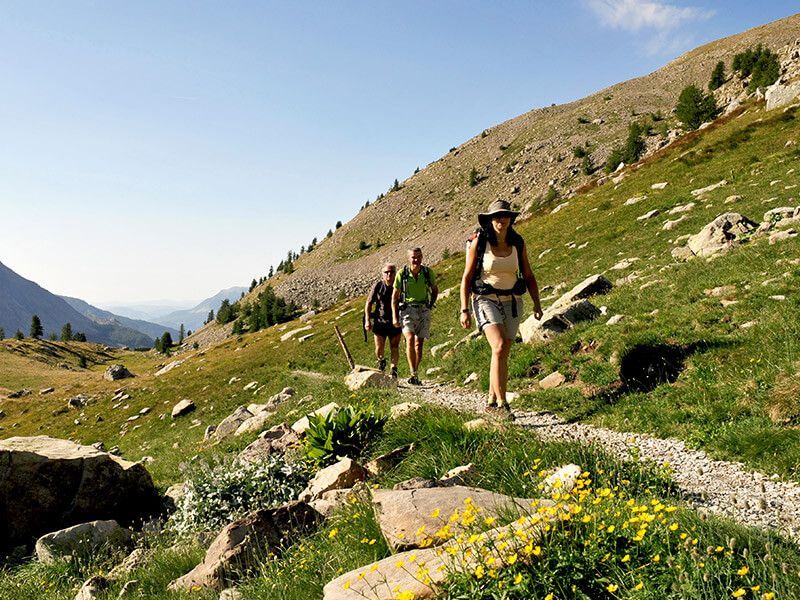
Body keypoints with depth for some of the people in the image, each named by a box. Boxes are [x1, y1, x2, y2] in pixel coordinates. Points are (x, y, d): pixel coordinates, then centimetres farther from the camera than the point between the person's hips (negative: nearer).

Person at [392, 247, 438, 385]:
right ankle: (413, 374, -21)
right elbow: (395, 296, 1)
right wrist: (395, 317, -4)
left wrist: (430, 305, 3)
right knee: (410, 339, -21)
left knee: (419, 343, 4)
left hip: (423, 310, 2)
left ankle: (415, 375, 14)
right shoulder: (402, 273, -7)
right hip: (407, 308, -2)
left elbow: (435, 290, 15)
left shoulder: (428, 272, -3)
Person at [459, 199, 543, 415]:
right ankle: (502, 403, -17)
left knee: (503, 353, 7)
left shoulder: (518, 243, 3)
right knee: (499, 347, -21)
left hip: (512, 302, 4)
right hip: (486, 300, -4)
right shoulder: (479, 242, -7)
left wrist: (537, 304, 4)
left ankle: (492, 401, 21)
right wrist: (464, 310, -8)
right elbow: (466, 278, -4)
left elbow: (528, 276, 12)